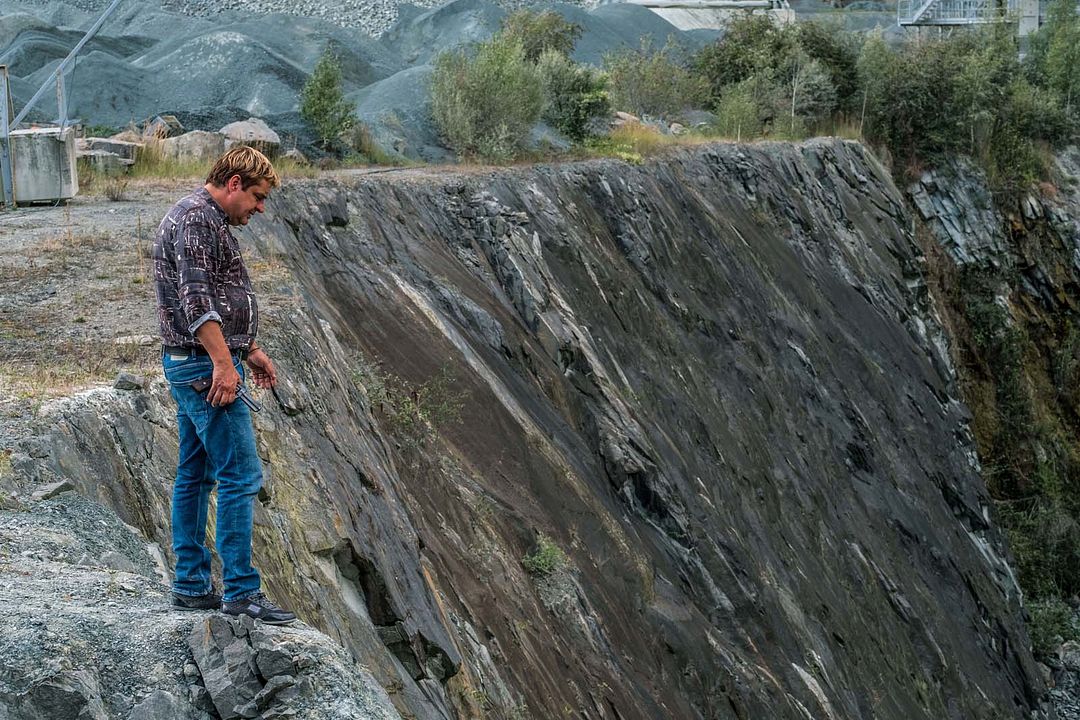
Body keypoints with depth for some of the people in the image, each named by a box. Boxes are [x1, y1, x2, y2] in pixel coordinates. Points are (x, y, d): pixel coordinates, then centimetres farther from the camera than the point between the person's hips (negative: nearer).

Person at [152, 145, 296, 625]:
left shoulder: (209, 220, 19)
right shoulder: (195, 217, -14)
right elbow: (194, 298, -24)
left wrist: (250, 350, 26)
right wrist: (223, 362, -27)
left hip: (198, 367, 11)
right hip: (205, 366, -11)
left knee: (194, 475, 12)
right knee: (240, 475, -9)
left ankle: (190, 585, 17)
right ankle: (241, 590, -7)